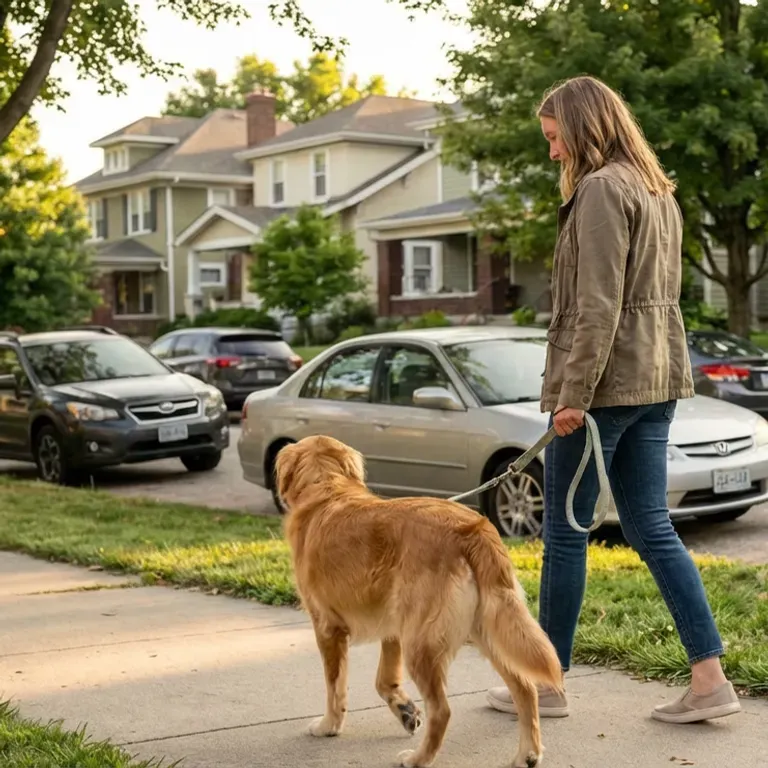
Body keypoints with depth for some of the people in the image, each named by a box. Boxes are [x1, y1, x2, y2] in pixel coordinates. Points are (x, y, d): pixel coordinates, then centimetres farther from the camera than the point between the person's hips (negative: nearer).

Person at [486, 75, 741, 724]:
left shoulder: (602, 189, -12)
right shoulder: (659, 192, 17)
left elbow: (598, 305, -19)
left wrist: (573, 392, -19)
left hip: (603, 382, -9)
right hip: (656, 382, 9)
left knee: (565, 533, 2)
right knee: (652, 529, 9)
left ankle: (547, 684, 13)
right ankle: (710, 679, 6)